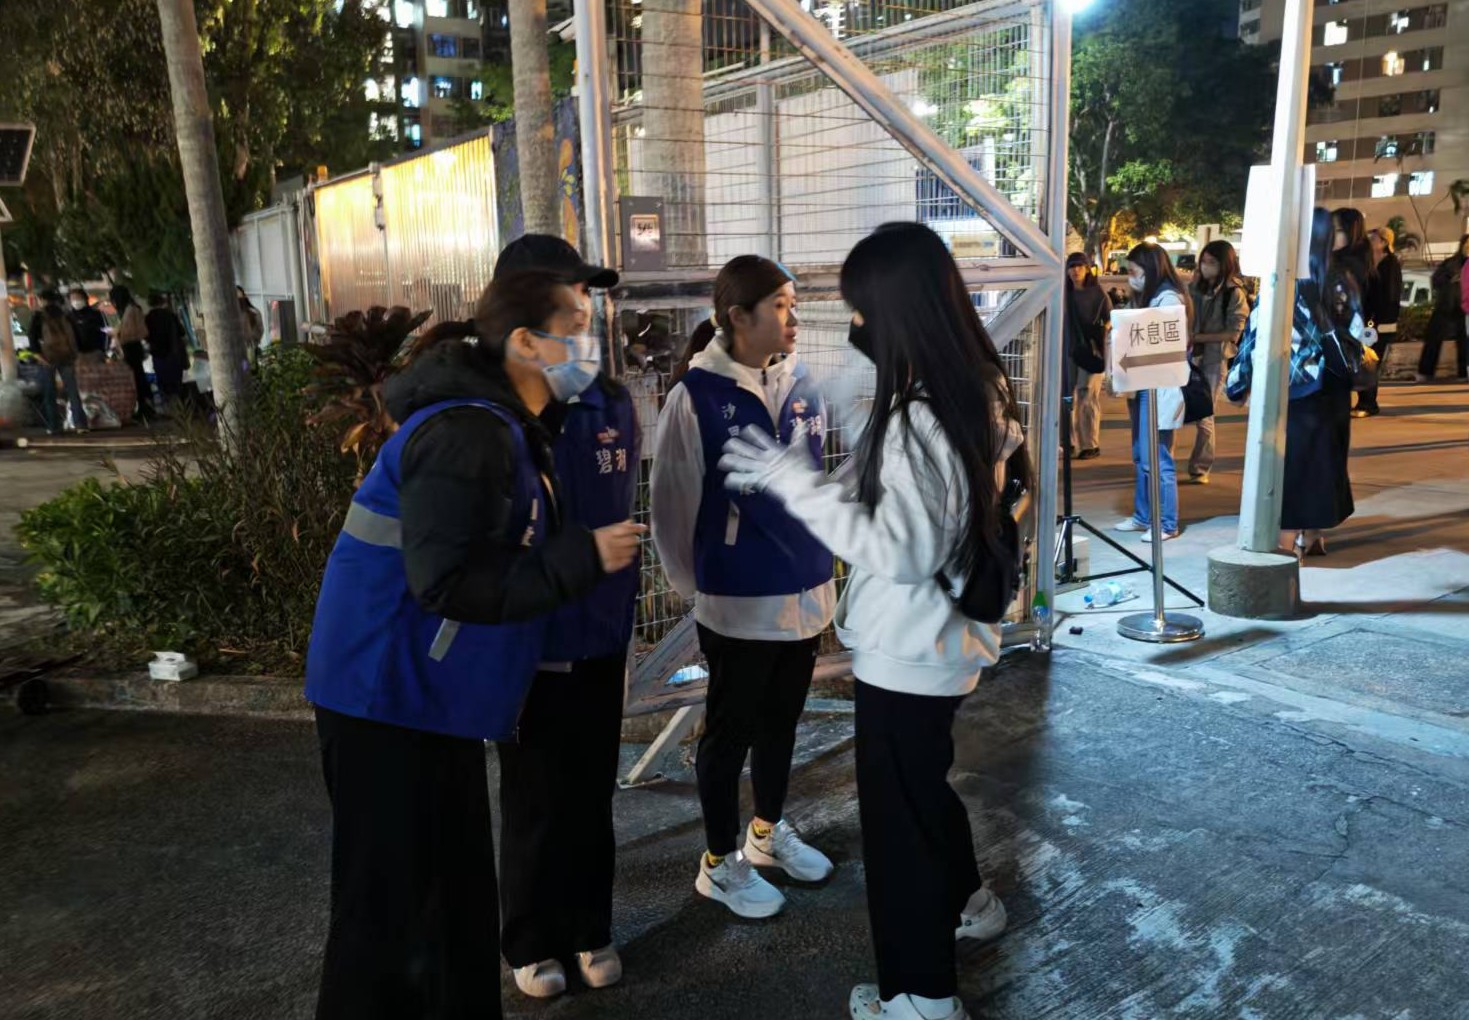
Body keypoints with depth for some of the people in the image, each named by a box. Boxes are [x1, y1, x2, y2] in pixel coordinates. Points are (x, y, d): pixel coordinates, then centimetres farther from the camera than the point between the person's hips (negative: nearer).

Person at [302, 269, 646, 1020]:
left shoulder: (501, 426, 11)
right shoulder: (466, 433, -22)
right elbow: (448, 583, -30)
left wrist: (583, 552, 7)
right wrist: (583, 557, -24)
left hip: (429, 696, 10)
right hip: (388, 698, -10)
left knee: (457, 886, 19)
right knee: (387, 904, 2)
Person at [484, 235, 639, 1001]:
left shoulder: (613, 404, 2)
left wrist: (626, 615, 13)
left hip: (600, 638, 4)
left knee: (592, 794, 16)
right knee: (534, 800, 12)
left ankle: (590, 929, 36)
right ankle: (531, 941, 33)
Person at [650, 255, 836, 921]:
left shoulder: (801, 382, -1)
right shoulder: (697, 394, -17)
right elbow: (674, 500, -9)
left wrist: (816, 553, 14)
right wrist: (694, 580, 1)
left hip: (805, 587, 6)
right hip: (738, 598, -5)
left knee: (781, 720, 21)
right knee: (731, 728, 11)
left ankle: (769, 831, 44)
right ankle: (720, 862, 30)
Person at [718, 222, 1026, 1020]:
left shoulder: (919, 420, -28)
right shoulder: (977, 392, 1)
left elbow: (900, 551, -27)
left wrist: (793, 482, -22)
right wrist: (798, 480, 7)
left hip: (909, 651, -9)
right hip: (941, 639, 9)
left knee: (898, 811, 9)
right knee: (925, 783, 29)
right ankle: (966, 902, 53)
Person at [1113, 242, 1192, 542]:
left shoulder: (1169, 298, -11)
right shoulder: (1149, 297, 18)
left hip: (1159, 389, -10)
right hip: (1143, 387, 10)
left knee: (1156, 459, -6)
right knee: (1140, 457, 14)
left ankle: (1167, 524, 2)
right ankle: (1143, 516, 23)